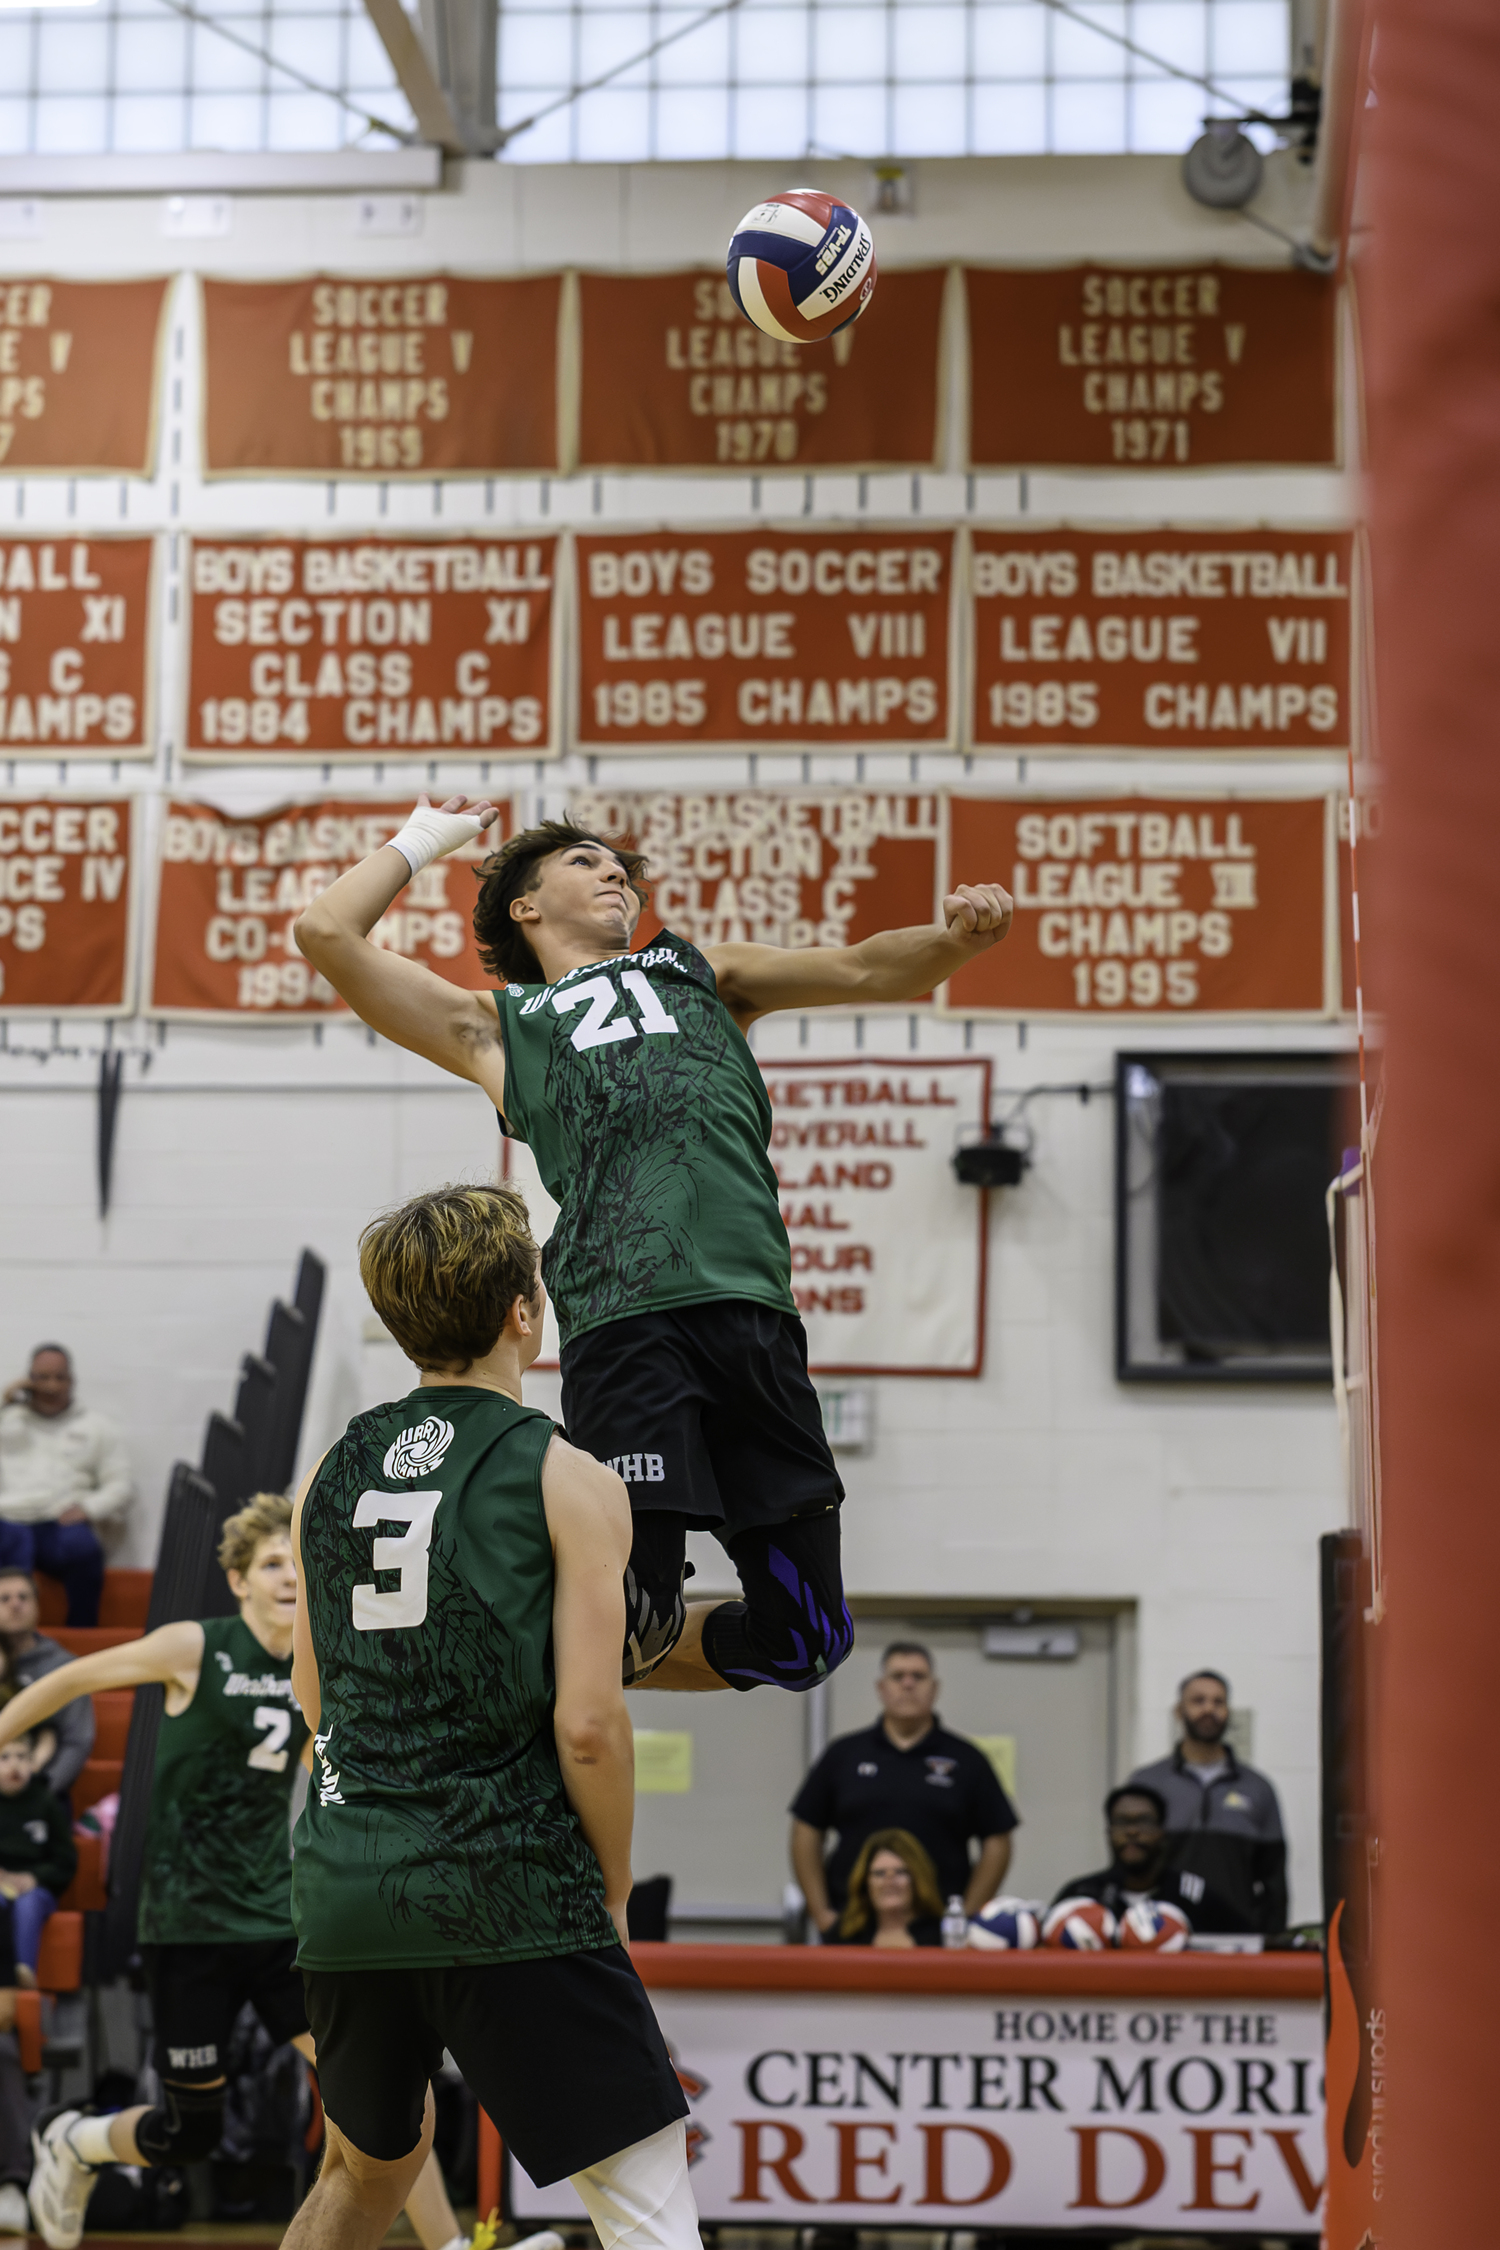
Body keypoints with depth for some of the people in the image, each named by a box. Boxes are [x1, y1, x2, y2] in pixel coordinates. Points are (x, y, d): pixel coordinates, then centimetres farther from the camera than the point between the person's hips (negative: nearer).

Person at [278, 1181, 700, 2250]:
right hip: (506, 1891, -6)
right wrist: (612, 1893, 2)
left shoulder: (333, 1473, 10)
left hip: (345, 1882, 6)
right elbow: (587, 1723, -11)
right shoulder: (567, 1480, -6)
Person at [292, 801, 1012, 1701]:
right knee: (633, 1611, -16)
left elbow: (866, 968, 26)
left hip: (755, 1312, 3)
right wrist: (426, 838, 34)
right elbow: (328, 931, 20)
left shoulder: (706, 974, 34)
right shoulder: (497, 1025, 26)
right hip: (624, 1317, -3)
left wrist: (960, 938, 5)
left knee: (804, 1636, 0)